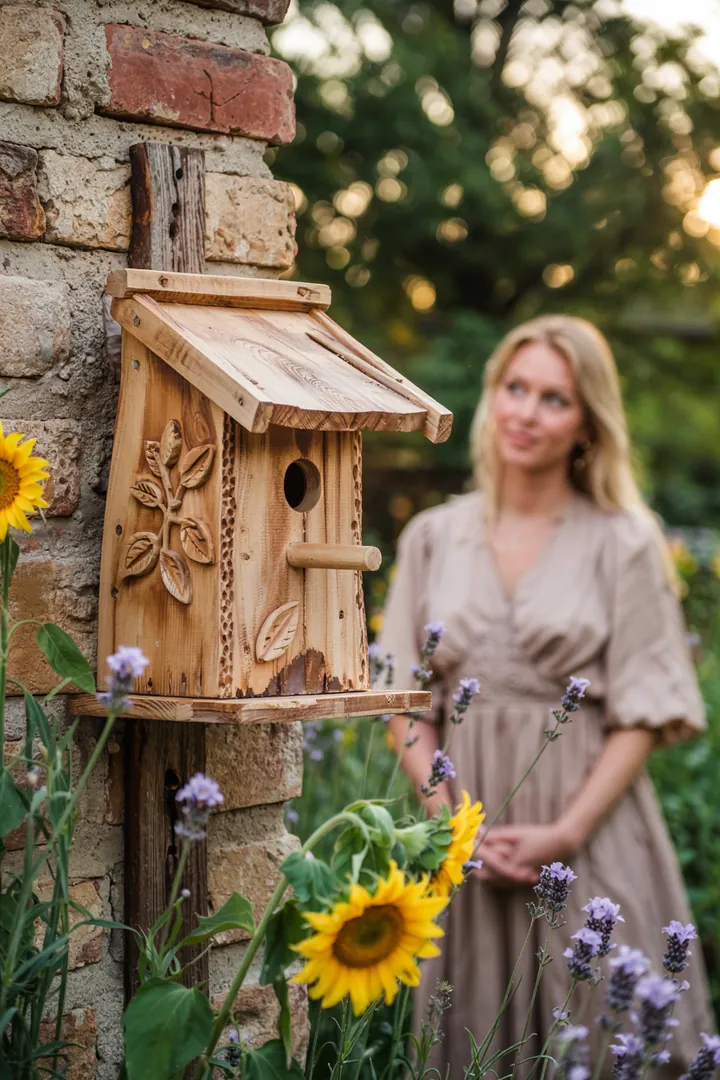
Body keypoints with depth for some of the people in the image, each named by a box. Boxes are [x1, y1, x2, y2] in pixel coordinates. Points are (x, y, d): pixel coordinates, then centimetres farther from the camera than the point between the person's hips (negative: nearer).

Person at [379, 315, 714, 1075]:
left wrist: (566, 833, -14)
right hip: (467, 834, 3)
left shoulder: (622, 544, -2)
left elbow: (642, 717, -4)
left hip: (592, 832, -2)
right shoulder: (433, 537, 6)